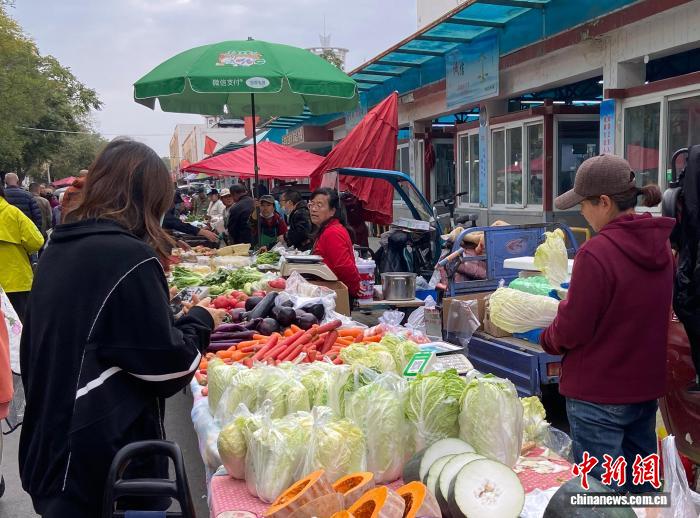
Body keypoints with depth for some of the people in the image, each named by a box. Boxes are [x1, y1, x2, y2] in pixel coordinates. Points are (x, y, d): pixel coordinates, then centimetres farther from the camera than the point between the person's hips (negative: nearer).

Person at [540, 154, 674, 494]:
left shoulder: (596, 253, -24)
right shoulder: (661, 244, 1)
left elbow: (572, 331, -19)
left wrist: (548, 339, 1)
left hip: (599, 393, -7)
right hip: (647, 386, 8)